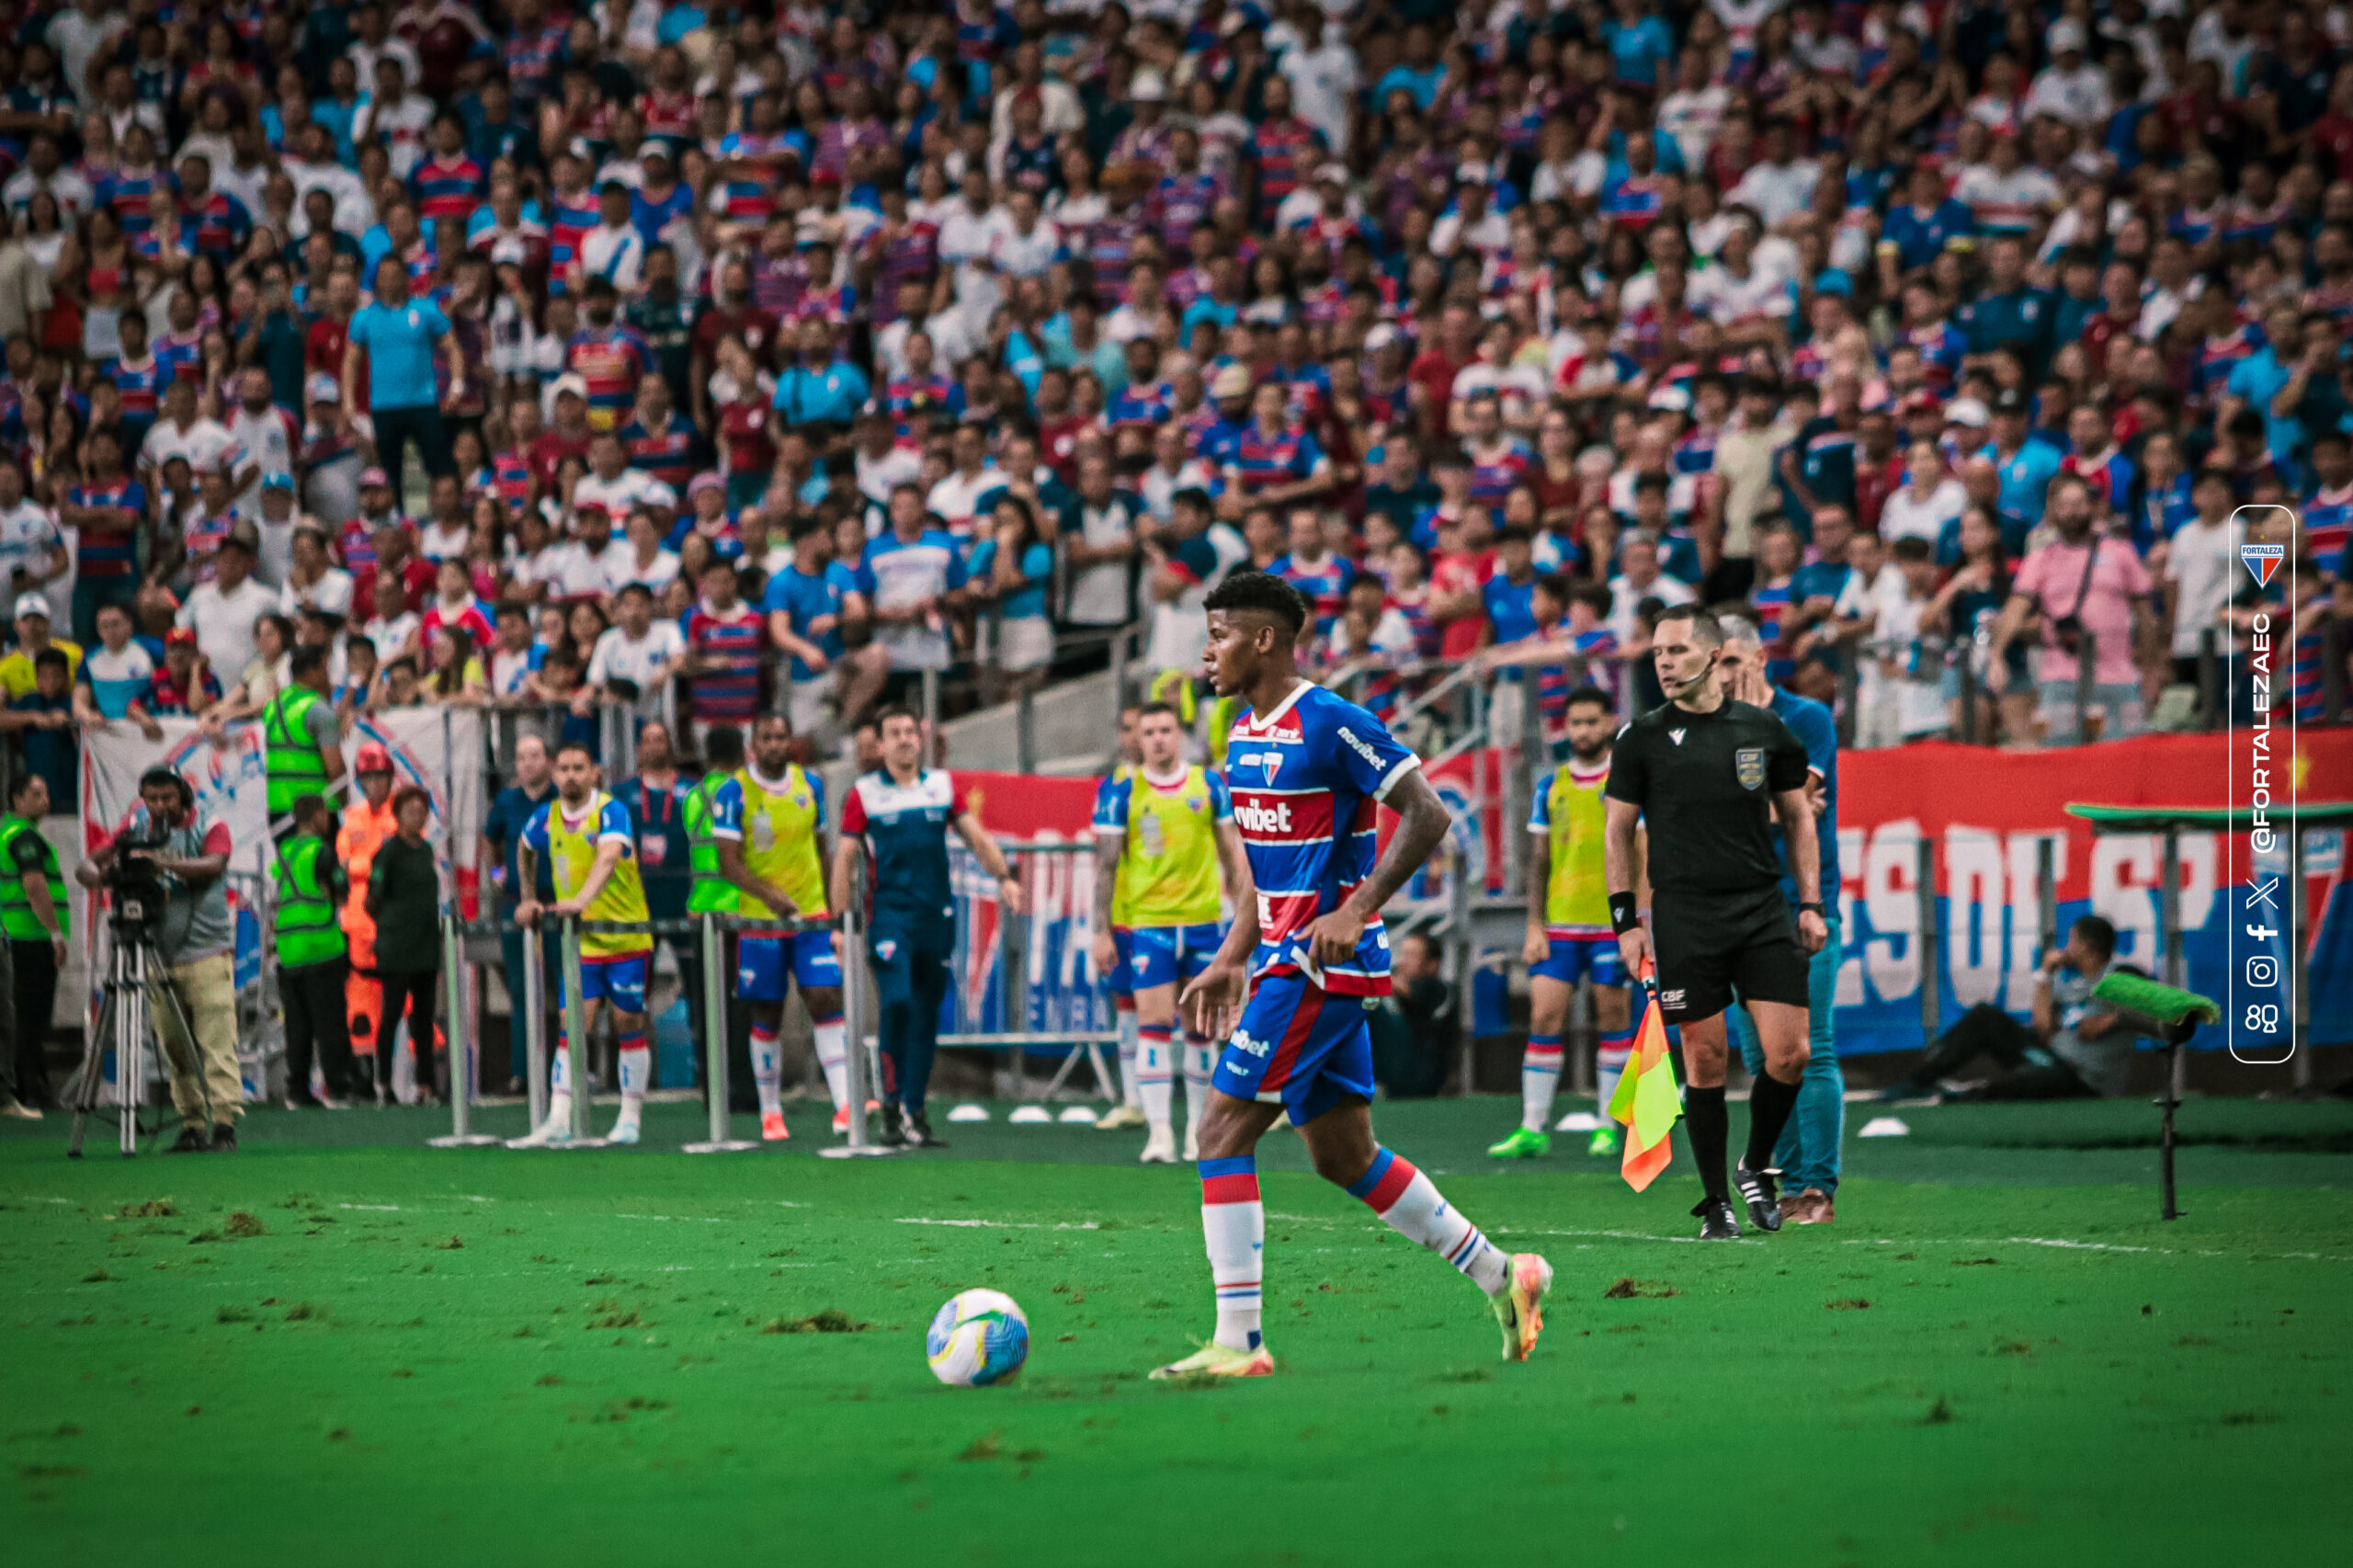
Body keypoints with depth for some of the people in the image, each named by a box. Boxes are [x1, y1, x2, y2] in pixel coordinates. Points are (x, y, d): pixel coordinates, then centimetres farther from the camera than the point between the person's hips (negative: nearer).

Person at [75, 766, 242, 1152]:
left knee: (217, 1043, -11)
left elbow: (213, 865, -21)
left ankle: (225, 1124, -13)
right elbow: (86, 867, 2)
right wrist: (98, 874, -24)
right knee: (177, 1053, 2)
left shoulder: (210, 826, -1)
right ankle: (192, 1128, 6)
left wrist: (165, 863, -38)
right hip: (159, 956, 3)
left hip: (207, 953, -3)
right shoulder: (136, 828, 8)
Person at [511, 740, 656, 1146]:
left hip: (627, 939, -4)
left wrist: (582, 900, -50)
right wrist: (529, 900, 16)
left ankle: (630, 1120, 11)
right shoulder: (546, 819, 2)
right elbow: (526, 852, 25)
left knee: (628, 1025, 0)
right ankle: (558, 1123, -8)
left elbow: (608, 857, -35)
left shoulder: (611, 812, -16)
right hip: (579, 942, 4)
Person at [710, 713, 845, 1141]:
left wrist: (832, 905, 14)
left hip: (812, 913, 2)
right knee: (766, 1017, 3)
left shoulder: (811, 785, 7)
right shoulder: (733, 793, -5)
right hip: (758, 917, -2)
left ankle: (844, 1104, -15)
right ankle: (771, 1114, 13)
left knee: (826, 1000, -10)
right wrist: (770, 895, -24)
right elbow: (728, 863, -10)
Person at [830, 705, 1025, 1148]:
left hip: (937, 916, 4)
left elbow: (975, 836, 13)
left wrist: (1003, 877, -4)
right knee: (897, 1001, -20)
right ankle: (892, 1104, -9)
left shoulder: (943, 785, 11)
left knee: (927, 1015, 5)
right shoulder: (864, 793, 2)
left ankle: (913, 1112, 13)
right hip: (889, 912, -4)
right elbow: (844, 859, 3)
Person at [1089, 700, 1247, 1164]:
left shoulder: (1210, 785, 5)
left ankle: (1199, 1126, 17)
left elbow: (1233, 851, 9)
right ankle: (1158, 1131, -10)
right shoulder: (1121, 791, 0)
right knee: (1154, 1023, -10)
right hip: (1147, 921, -2)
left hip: (1203, 920, 2)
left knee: (1202, 1025, 6)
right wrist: (1102, 931, -1)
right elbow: (1105, 862, 2)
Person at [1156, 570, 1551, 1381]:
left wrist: (1357, 909, -24)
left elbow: (1426, 816, -17)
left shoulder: (1330, 724, -15)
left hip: (1322, 963, -10)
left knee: (1223, 1132, -12)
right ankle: (1504, 1276, 22)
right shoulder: (1244, 736, 14)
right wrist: (1231, 961, 19)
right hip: (1287, 959, 10)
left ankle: (1237, 1342, -10)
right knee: (1345, 1156, 14)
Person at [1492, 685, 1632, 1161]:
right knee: (1543, 1017, -3)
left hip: (1613, 924, -3)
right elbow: (1538, 861, 11)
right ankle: (1532, 1129, -3)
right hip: (1559, 924, 3)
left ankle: (1609, 1126, 10)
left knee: (1613, 1016, 1)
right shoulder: (1551, 787, 9)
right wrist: (1535, 926, 4)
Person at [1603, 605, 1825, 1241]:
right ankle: (1715, 1202, 8)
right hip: (1685, 918, -1)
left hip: (1764, 911, 1)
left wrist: (1810, 904, 8)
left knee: (1790, 1054, -7)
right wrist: (1625, 921, 0)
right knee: (1706, 1060, -2)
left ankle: (1757, 1167, 17)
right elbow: (1619, 832, 7)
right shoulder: (1641, 739, 2)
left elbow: (1798, 815, 15)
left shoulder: (1764, 730, 6)